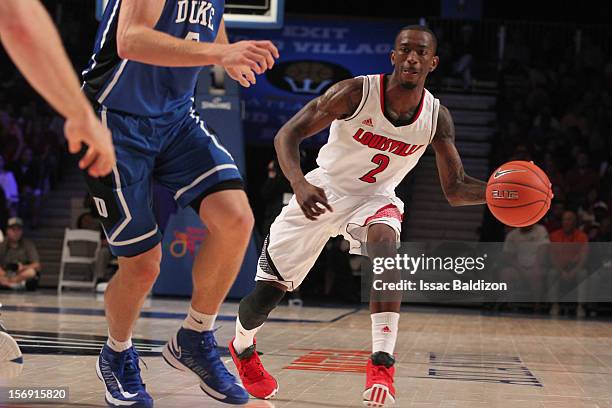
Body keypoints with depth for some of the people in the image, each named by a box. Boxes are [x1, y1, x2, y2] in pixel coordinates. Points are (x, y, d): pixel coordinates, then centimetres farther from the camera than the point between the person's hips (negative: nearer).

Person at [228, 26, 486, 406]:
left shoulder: (437, 118, -11)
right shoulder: (356, 92, -22)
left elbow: (455, 189, -4)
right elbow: (287, 135, -21)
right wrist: (299, 182, -40)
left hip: (375, 197, 1)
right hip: (322, 192, -1)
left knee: (385, 241, -36)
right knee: (266, 293, 0)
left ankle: (382, 361, -33)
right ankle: (242, 349, 36)